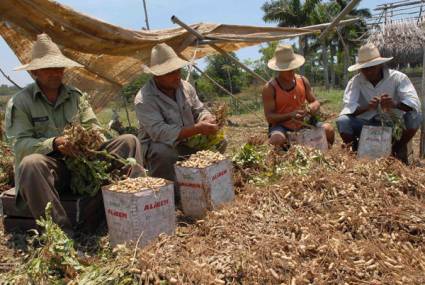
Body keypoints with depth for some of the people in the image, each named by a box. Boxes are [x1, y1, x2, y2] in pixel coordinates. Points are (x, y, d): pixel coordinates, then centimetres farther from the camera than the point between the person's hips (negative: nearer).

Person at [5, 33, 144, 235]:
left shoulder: (76, 96, 13)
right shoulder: (19, 102, 0)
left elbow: (94, 127, 7)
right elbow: (20, 143, -10)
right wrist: (53, 143, -27)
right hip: (50, 165, -4)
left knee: (129, 141, -9)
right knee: (31, 164, -39)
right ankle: (60, 230, -33)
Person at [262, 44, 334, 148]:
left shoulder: (303, 81, 6)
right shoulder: (270, 88, -9)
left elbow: (315, 102, 11)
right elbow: (269, 117, -12)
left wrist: (310, 109, -14)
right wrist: (290, 115, -26)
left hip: (303, 124, 5)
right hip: (281, 126, -4)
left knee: (328, 130, -17)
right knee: (277, 140, -37)